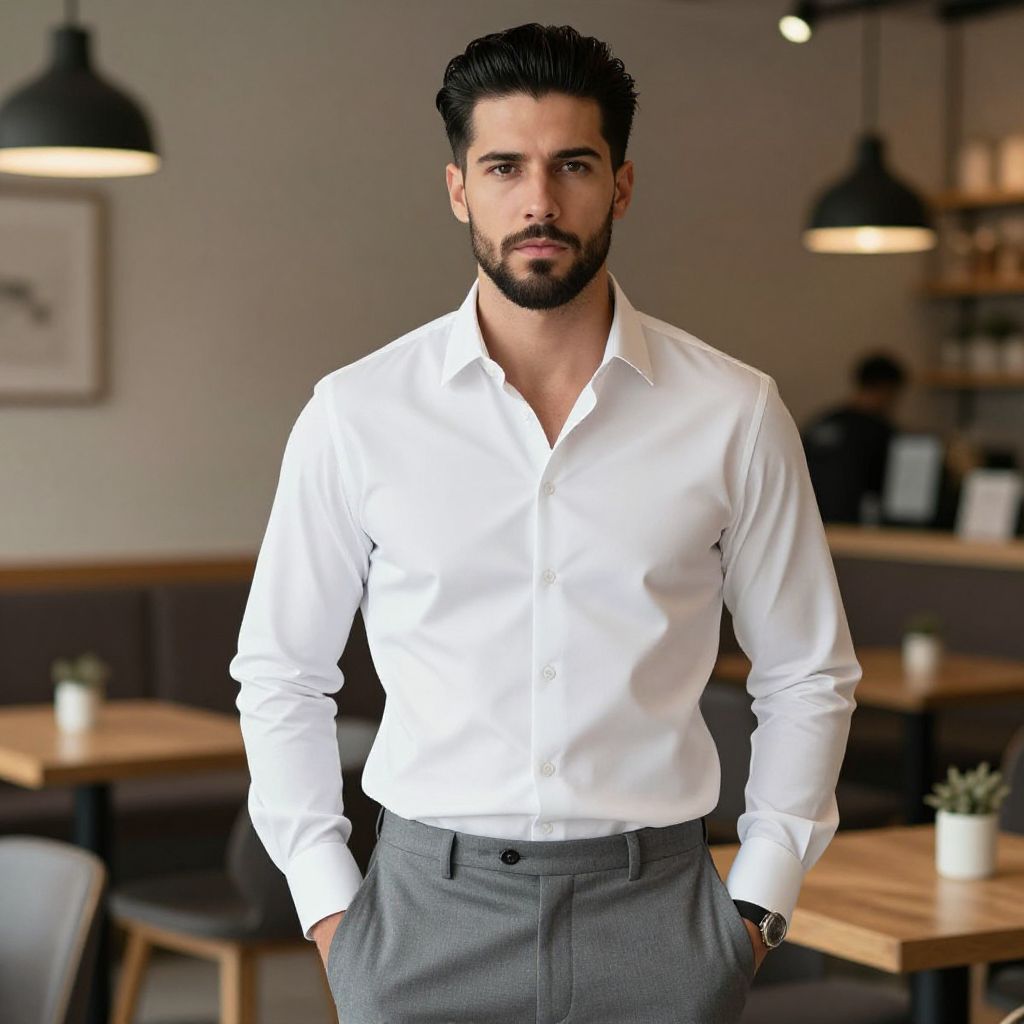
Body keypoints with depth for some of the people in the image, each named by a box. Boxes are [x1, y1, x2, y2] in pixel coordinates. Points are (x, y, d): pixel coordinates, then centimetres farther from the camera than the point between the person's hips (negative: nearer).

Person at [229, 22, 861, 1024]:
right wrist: (325, 903, 2)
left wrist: (758, 901, 3)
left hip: (654, 907, 1)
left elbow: (808, 674, 8)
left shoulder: (734, 413, -2)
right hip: (431, 909, 0)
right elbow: (278, 672, 7)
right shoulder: (356, 413, -2)